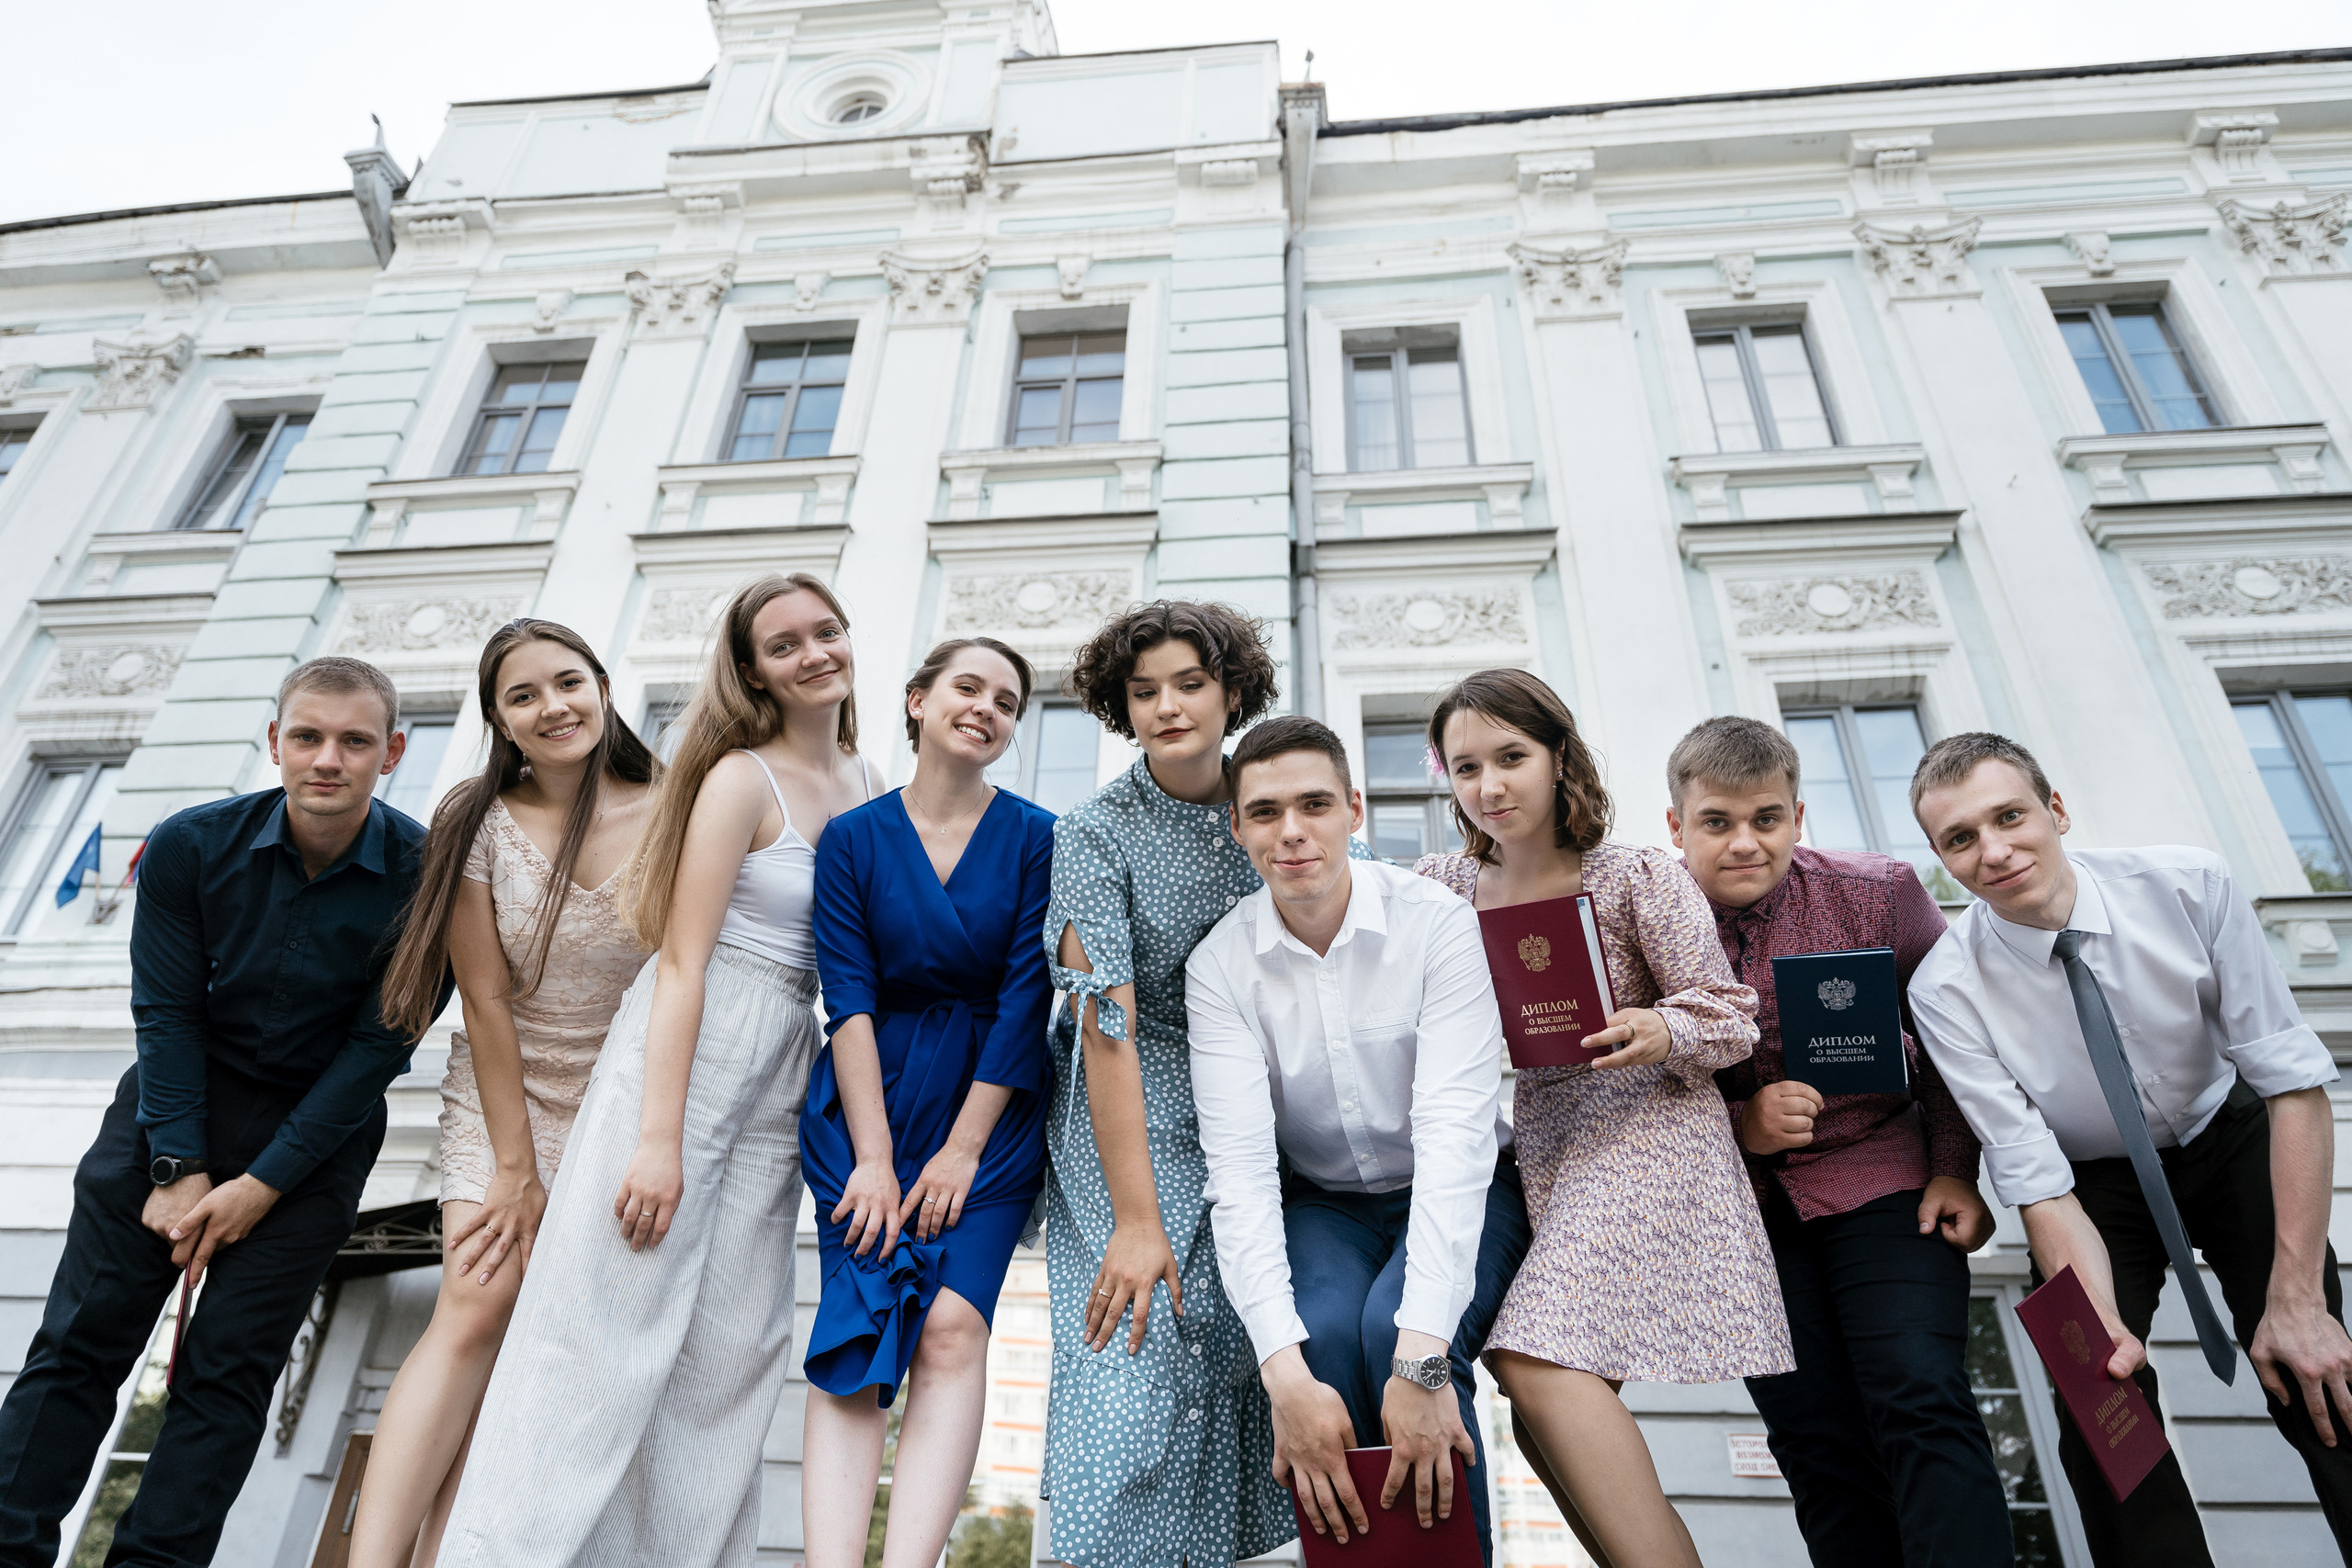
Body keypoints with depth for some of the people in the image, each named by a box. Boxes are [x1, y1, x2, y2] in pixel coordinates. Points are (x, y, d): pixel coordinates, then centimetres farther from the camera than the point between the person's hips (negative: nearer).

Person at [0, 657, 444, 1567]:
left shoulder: (424, 875, -18)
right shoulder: (191, 847, -11)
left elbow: (379, 1044, -14)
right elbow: (166, 1010, -6)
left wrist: (264, 1184, -13)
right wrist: (179, 1168, -10)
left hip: (318, 1126, -2)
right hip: (180, 1096, 2)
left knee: (229, 1371, 0)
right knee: (79, 1342, 4)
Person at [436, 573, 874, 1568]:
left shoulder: (868, 793, 10)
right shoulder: (742, 778, -9)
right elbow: (681, 961, -14)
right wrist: (659, 1139, -18)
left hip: (780, 1085, 7)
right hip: (682, 1058, -6)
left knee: (732, 1353, 12)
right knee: (608, 1334, 0)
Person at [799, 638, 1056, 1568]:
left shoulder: (1036, 839, -2)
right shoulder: (852, 840, 2)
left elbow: (1025, 1001, -6)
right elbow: (848, 998, -5)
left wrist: (964, 1149, -9)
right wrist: (873, 1157, -12)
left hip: (991, 1107, 0)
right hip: (868, 1101, 1)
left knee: (953, 1326, -12)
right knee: (856, 1333, -8)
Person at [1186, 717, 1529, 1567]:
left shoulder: (1438, 923, -19)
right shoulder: (1219, 964, -13)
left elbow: (1455, 1134, -26)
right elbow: (1238, 1168, -20)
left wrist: (1422, 1354, -36)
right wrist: (1286, 1372, -32)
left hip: (1458, 1197, -1)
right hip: (1320, 1204, 2)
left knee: (1394, 1329, -29)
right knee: (1325, 1332, -28)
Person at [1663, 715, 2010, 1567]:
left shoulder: (1881, 894, -8)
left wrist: (1957, 1171, -1)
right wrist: (1738, 1126, -18)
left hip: (1881, 1178, 0)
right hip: (1741, 1205, 1)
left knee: (1921, 1402, -14)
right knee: (1816, 1439, 0)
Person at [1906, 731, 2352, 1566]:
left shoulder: (2190, 886, -25)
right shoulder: (1946, 989, -27)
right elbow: (2038, 1182, -23)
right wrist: (2109, 1331, -39)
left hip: (2232, 1146, 1)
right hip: (2095, 1188, -1)